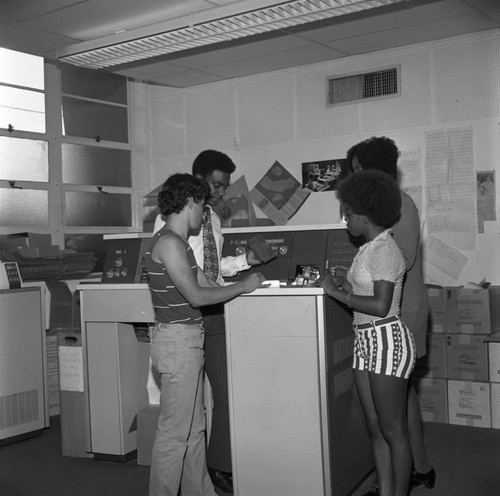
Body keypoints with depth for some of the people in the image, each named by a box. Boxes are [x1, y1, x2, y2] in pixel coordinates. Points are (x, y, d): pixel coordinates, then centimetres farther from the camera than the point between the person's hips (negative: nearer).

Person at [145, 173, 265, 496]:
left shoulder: (179, 242, 15)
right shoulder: (168, 242, -16)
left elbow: (206, 283, 15)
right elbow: (196, 296, -19)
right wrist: (243, 287, -10)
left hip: (189, 341, 10)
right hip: (178, 340, -10)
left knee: (194, 427, 17)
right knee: (174, 432, -2)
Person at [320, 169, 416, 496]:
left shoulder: (384, 249, -14)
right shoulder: (370, 248, 14)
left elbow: (380, 305, -22)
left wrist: (336, 293, -15)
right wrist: (344, 284, 8)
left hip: (387, 340, -10)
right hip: (366, 341, 10)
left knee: (393, 431, 1)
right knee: (376, 429, 14)